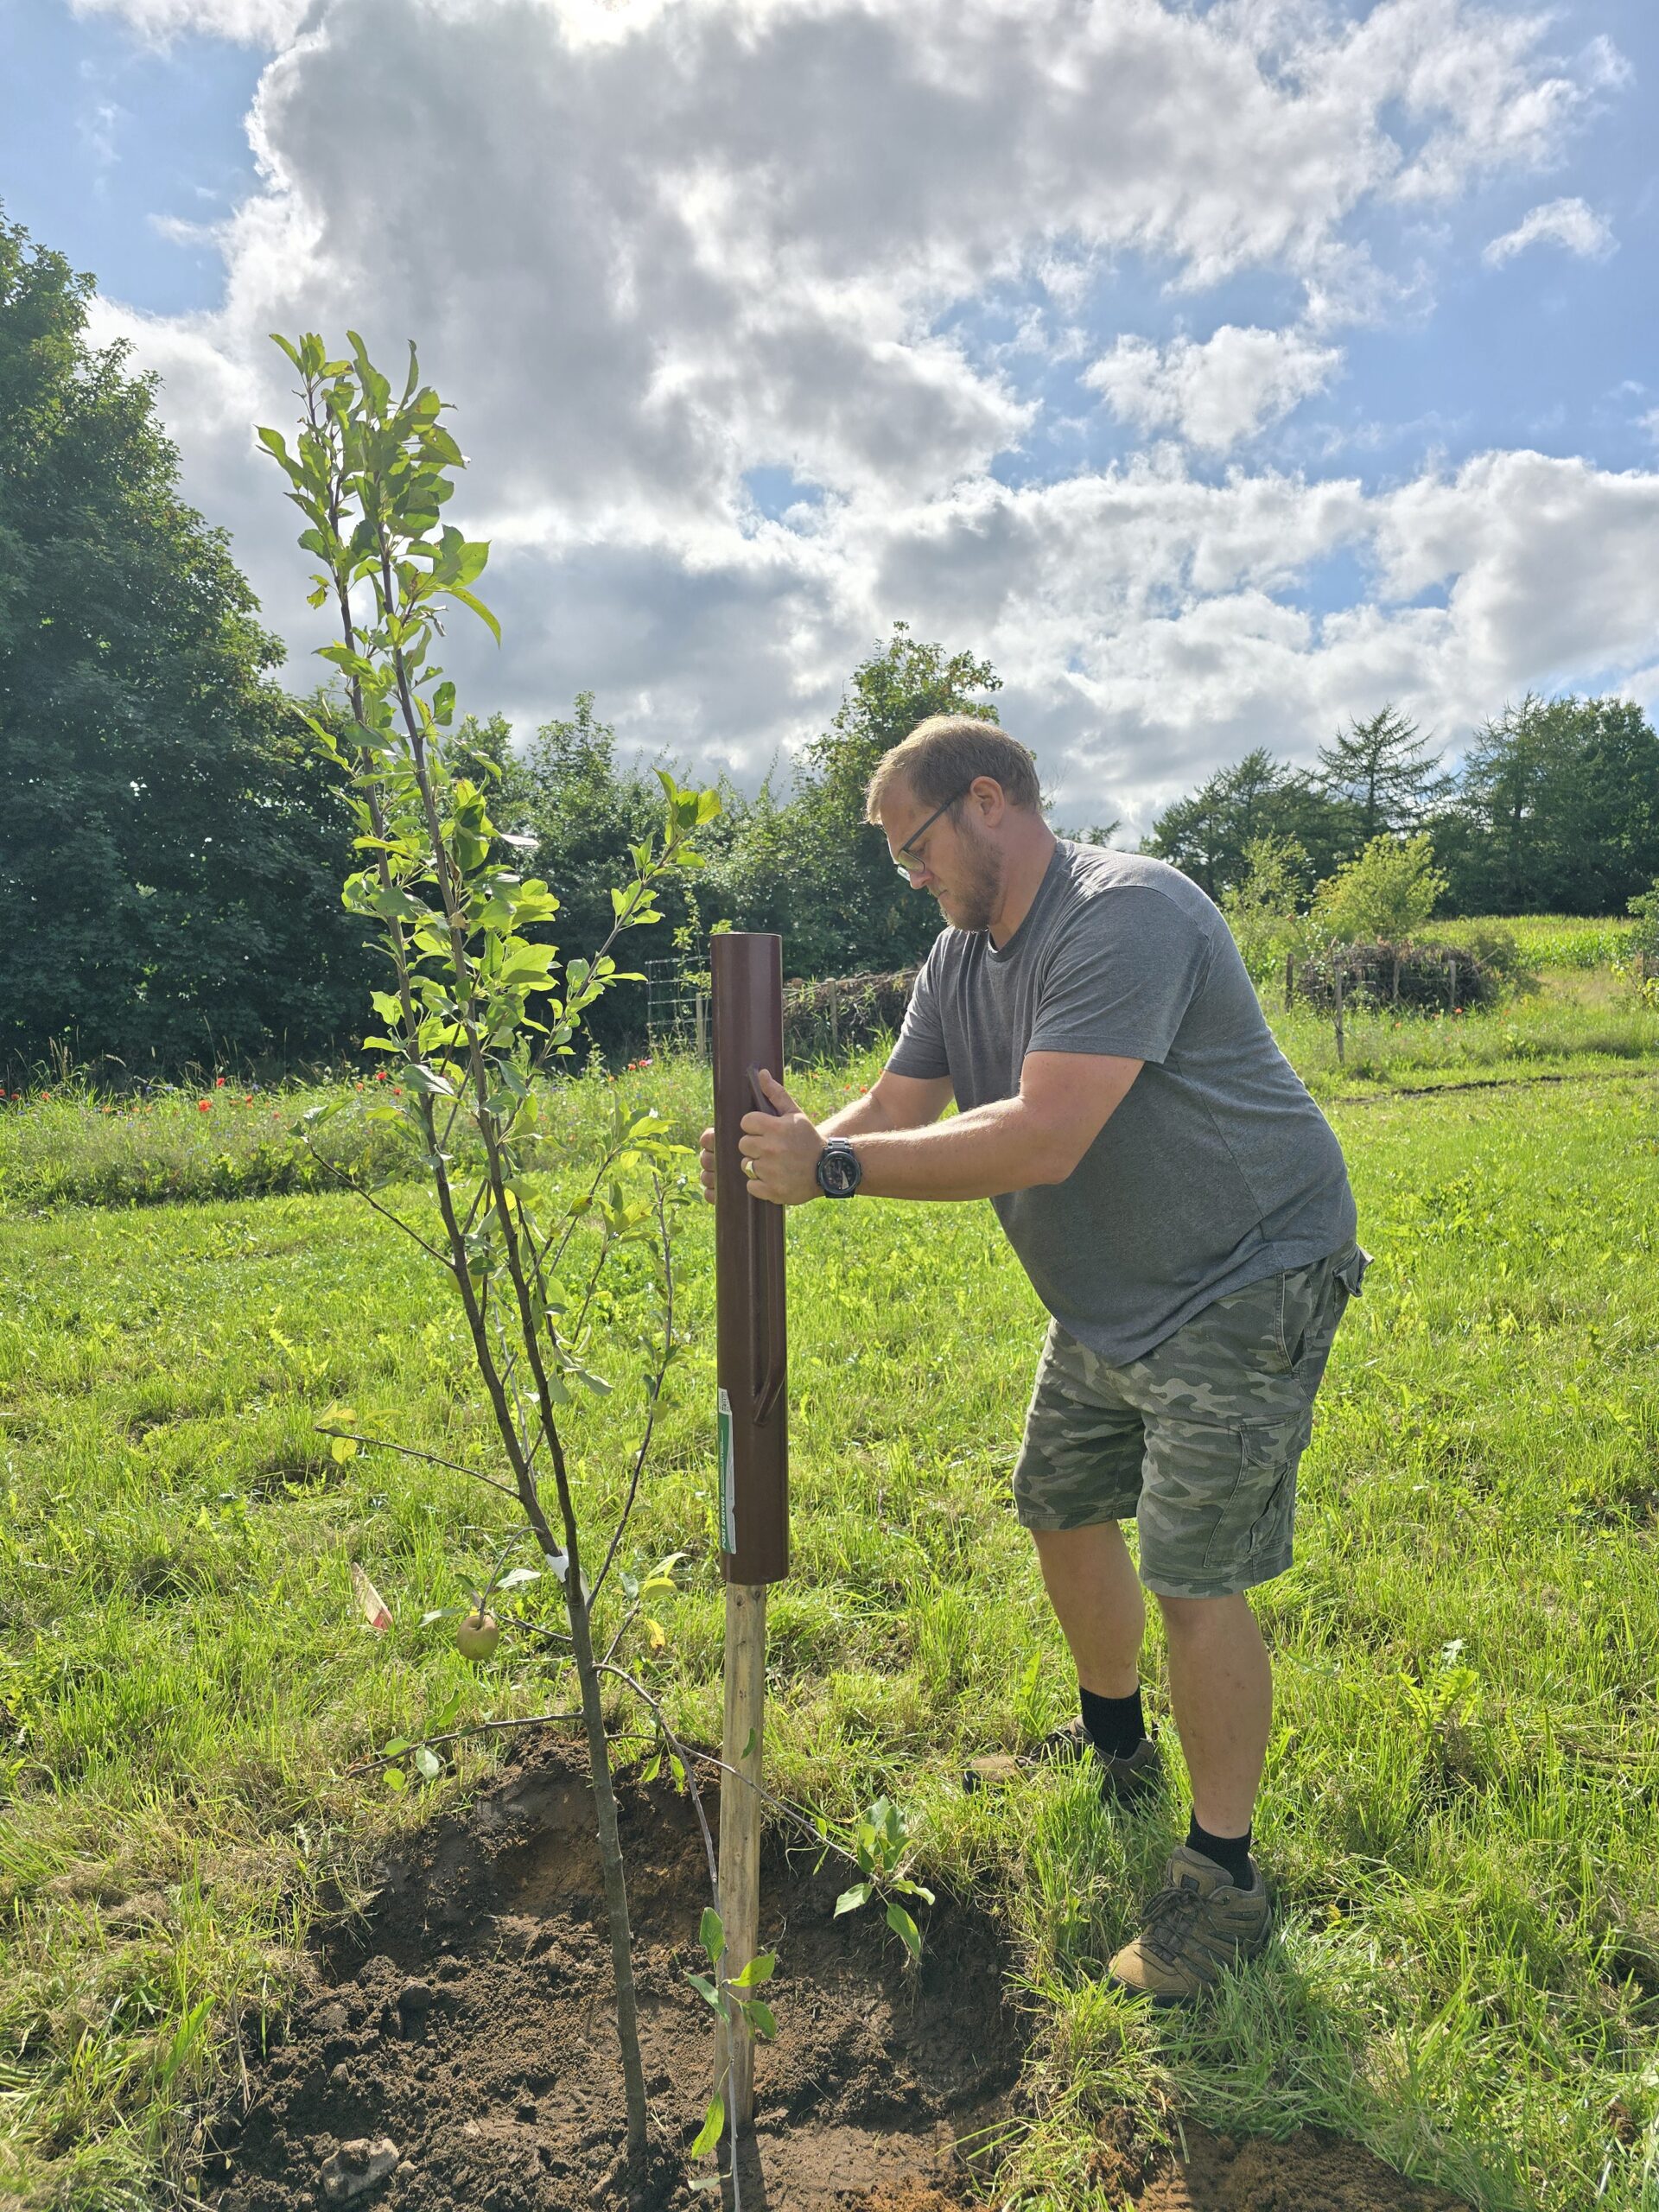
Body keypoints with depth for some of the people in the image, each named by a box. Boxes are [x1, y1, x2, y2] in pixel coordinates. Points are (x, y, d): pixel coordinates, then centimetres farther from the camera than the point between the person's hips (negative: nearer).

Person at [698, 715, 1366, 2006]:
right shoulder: (960, 957, 5)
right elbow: (894, 1118, 0)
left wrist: (834, 1167, -36)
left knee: (1195, 1581, -5)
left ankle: (1226, 1880, 17)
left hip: (1242, 1291, -9)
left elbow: (1043, 1138, -35)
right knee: (1062, 1510, 18)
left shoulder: (1125, 918, -25)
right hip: (1107, 1304, 9)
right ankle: (1114, 1745, 44)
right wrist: (792, 1148, -21)